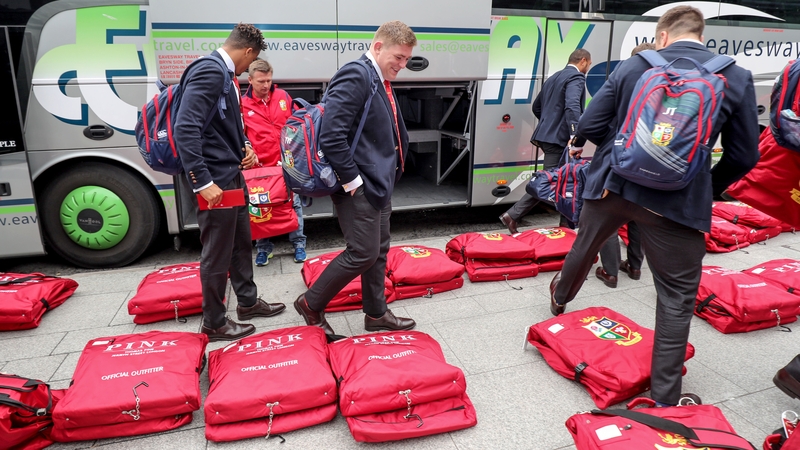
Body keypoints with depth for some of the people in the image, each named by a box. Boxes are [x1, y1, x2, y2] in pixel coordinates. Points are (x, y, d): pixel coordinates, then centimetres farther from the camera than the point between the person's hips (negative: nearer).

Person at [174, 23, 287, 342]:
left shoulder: (222, 72, 12)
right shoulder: (209, 71, -18)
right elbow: (185, 129, -27)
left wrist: (242, 147, 3)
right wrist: (203, 182, -28)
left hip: (232, 174, 10)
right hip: (216, 179, -10)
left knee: (241, 242, 21)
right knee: (217, 255, 3)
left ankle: (248, 302, 38)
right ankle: (214, 323, 19)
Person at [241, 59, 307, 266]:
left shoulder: (282, 96, 5)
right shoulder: (243, 104, -2)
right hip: (261, 165, -2)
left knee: (294, 202, 7)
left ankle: (298, 244, 20)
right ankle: (263, 248, 19)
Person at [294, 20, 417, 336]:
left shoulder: (381, 82, 13)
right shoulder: (355, 76, -17)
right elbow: (331, 137, -25)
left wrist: (387, 175, 13)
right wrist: (353, 180, -20)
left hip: (379, 183, 10)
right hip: (359, 187, -10)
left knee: (378, 251, 15)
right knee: (363, 253, -3)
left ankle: (376, 314, 30)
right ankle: (311, 303, 15)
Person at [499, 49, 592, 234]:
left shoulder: (553, 78, 20)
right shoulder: (576, 78, -8)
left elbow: (536, 107, 26)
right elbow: (572, 106, -27)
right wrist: (576, 137, -35)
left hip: (548, 135, 10)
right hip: (558, 138, -10)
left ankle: (567, 222, 19)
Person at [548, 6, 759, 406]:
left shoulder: (633, 66, 1)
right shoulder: (736, 78, 0)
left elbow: (589, 125, 0)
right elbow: (744, 155, 2)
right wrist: (706, 189, 17)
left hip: (611, 185, 3)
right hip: (677, 201, -2)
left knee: (583, 249, 28)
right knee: (677, 296, 9)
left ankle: (560, 298, 58)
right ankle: (665, 397, 15)